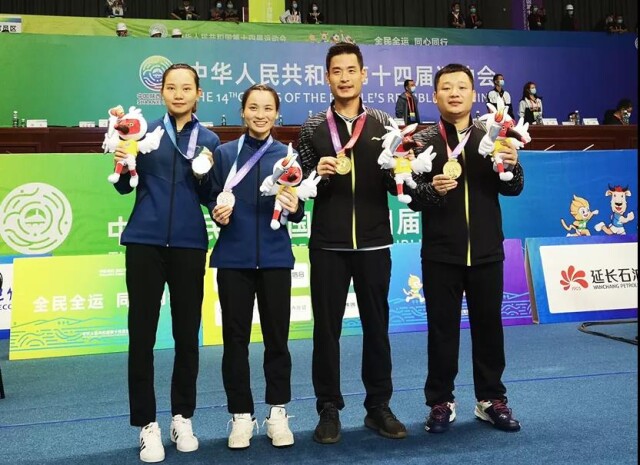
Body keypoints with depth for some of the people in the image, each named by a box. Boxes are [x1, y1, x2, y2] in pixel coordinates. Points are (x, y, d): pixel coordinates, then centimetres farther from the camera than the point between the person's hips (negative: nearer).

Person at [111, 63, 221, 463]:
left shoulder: (210, 140, 7)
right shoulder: (146, 131, 4)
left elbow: (209, 199, 7)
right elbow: (125, 187, 4)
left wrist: (205, 176, -12)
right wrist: (123, 162, -15)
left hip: (189, 245, 1)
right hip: (145, 241, -1)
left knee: (187, 333, 7)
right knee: (142, 333, 1)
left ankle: (183, 418, 22)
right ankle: (147, 424, 13)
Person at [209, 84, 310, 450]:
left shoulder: (288, 155, 4)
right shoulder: (224, 153, 4)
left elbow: (298, 212, 4)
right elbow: (213, 200, 7)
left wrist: (294, 208, -18)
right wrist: (218, 214, -14)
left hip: (275, 257, 0)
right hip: (234, 257, 0)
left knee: (277, 336, 7)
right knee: (235, 337, 5)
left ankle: (278, 412, 22)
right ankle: (241, 415, 19)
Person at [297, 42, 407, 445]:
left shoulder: (383, 124, 6)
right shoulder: (313, 128, 4)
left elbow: (396, 186, 6)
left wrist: (395, 172, -16)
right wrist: (318, 173, -18)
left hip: (374, 243, 1)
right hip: (328, 245, -1)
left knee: (377, 325, 9)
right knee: (327, 328, 5)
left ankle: (379, 407, 22)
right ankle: (330, 410, 17)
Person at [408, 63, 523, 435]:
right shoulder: (423, 141, -1)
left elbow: (513, 189, 2)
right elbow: (411, 197, -7)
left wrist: (512, 166, -19)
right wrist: (433, 188, -27)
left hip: (486, 252, 2)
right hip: (440, 253, -2)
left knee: (489, 325, 10)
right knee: (442, 328, 7)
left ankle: (492, 399, 25)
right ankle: (441, 402, 19)